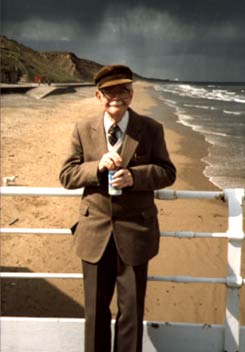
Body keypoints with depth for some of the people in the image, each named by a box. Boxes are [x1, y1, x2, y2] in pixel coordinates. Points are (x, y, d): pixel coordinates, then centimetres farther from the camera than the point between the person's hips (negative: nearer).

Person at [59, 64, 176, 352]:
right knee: (96, 307, 16)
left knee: (132, 307, 13)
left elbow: (167, 172, -3)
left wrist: (134, 176, -21)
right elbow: (67, 176, -1)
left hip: (135, 231, -1)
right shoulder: (83, 129, 0)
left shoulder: (151, 129, -3)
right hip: (95, 231, 1)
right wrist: (98, 167, -20)